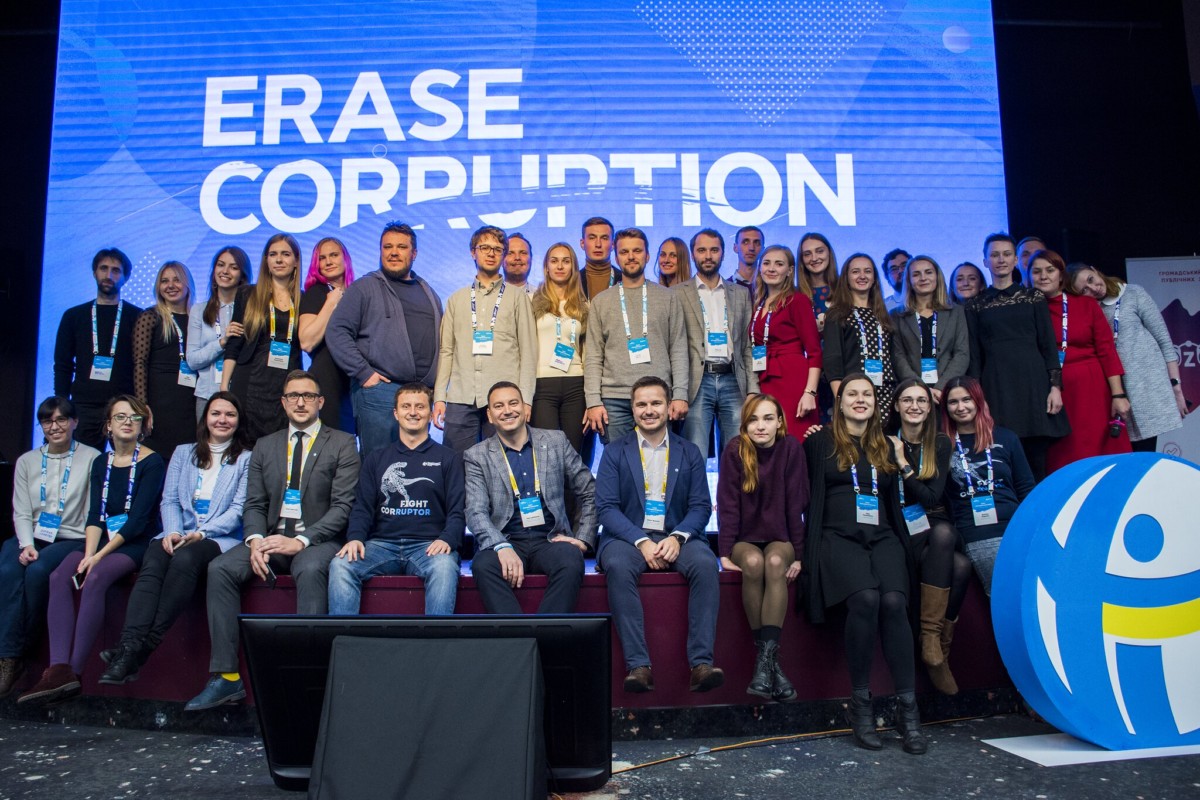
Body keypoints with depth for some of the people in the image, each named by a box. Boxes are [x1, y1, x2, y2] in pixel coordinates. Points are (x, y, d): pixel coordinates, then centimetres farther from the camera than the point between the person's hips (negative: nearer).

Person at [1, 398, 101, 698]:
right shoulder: (27, 461, 14)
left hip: (72, 539, -3)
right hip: (31, 538, 3)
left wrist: (88, 550, -16)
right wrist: (26, 545, -10)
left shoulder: (92, 458, 1)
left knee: (37, 571, -31)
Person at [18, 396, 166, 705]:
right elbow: (95, 515, 5)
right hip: (103, 540, 5)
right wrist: (89, 553, -13)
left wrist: (99, 556, -17)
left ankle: (74, 671, -29)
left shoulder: (151, 462, -3)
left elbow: (138, 519, -11)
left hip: (137, 542, -5)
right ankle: (59, 669, -31)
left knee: (95, 578, -32)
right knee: (59, 576, -22)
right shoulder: (101, 463, 15)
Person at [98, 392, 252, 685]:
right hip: (179, 535, 3)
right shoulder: (183, 453, 21)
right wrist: (173, 532, -9)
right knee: (152, 563, -30)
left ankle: (144, 646, -37)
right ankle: (128, 648, -42)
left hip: (220, 538, -3)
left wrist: (201, 533, -14)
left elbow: (239, 509, -1)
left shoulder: (247, 459, 9)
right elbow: (169, 500, 12)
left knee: (185, 559, -36)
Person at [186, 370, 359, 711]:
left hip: (318, 540, -4)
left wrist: (300, 541, -19)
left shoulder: (341, 444, 2)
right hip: (272, 539, 5)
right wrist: (255, 541, -10)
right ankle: (226, 676, -17)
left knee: (310, 569, -36)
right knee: (219, 568, -20)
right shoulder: (265, 446, 17)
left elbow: (343, 506, -7)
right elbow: (254, 504, 12)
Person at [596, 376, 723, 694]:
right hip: (629, 536, -1)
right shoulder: (614, 452, 8)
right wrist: (642, 541, -16)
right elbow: (606, 507, -2)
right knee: (617, 566, -34)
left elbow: (701, 505, 5)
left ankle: (702, 662, -29)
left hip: (676, 537, 1)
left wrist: (678, 538, -15)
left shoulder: (689, 452, 13)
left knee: (705, 563, -30)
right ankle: (638, 665, -32)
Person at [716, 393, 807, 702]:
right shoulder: (734, 451, -7)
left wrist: (798, 555, -13)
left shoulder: (791, 448, -8)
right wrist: (725, 554, -18)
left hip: (780, 538, 0)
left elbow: (796, 503, -8)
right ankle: (768, 657, -25)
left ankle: (766, 656, -33)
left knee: (775, 562, -32)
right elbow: (728, 504, -10)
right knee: (754, 563, -32)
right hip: (744, 538, 0)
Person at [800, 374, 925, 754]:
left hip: (882, 537, 3)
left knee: (893, 601, -27)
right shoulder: (820, 441, 11)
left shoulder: (886, 447, 23)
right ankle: (860, 704, -16)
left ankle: (907, 708, -19)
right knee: (865, 598, -31)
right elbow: (809, 495, 3)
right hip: (838, 537, -3)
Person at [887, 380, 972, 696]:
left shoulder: (941, 442, 6)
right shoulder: (886, 441, 0)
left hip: (936, 525, 2)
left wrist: (903, 463, -11)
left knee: (943, 534, -35)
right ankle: (937, 647, -22)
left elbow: (932, 497, -1)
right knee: (959, 566, -30)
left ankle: (933, 639, -28)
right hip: (901, 529, -2)